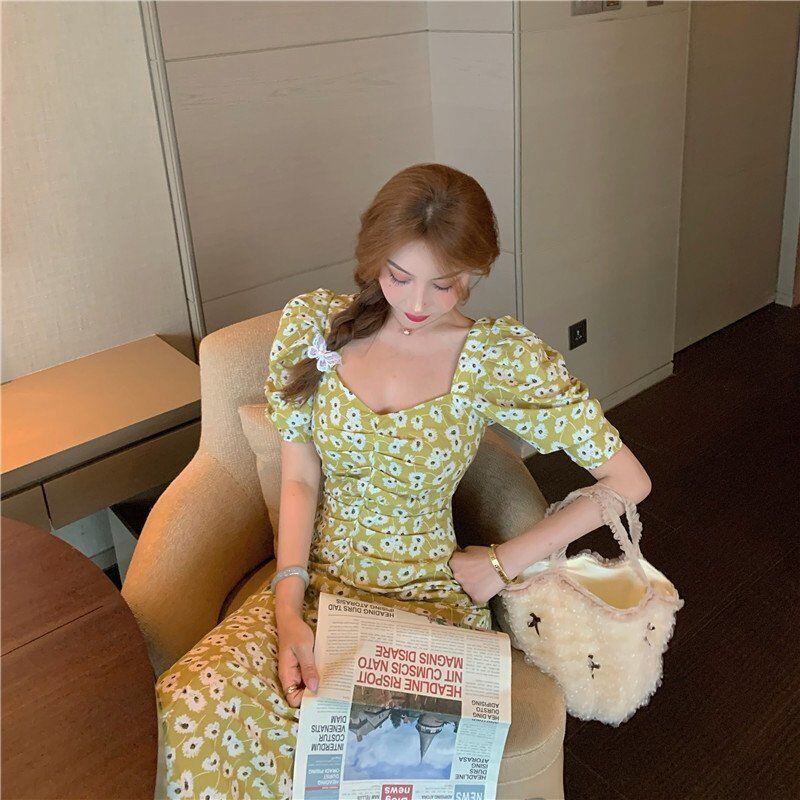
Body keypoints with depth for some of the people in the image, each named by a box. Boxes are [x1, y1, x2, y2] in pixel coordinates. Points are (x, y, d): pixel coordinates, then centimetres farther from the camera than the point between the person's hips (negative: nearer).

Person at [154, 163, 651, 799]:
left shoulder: (500, 356, -9)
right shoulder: (314, 323, -1)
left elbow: (628, 480, -4)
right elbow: (299, 480, 0)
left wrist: (505, 563, -6)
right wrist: (288, 609, -13)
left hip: (431, 599, -2)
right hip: (316, 583, 2)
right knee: (191, 709, -26)